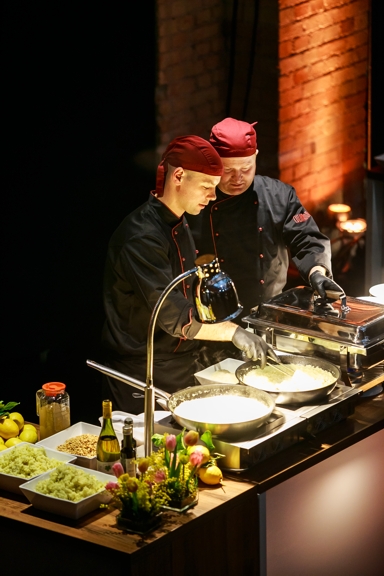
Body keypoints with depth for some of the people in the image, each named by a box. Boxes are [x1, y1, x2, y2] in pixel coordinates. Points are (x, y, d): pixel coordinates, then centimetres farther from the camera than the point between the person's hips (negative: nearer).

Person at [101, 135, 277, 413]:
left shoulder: (179, 226, 10)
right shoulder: (142, 238, -23)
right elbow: (171, 316, -26)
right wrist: (231, 331, -25)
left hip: (180, 370, 9)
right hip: (142, 380, -9)